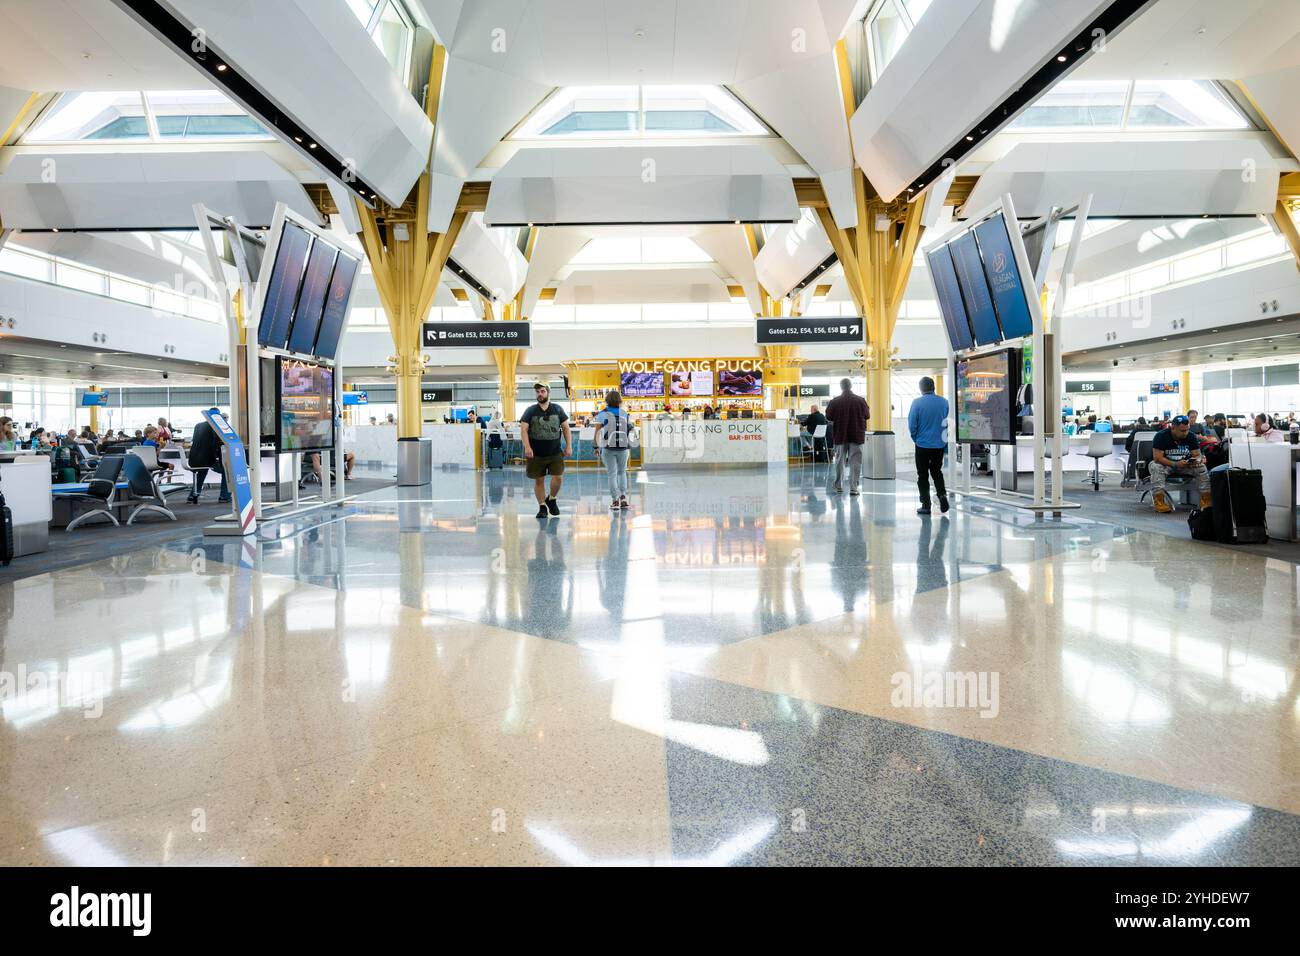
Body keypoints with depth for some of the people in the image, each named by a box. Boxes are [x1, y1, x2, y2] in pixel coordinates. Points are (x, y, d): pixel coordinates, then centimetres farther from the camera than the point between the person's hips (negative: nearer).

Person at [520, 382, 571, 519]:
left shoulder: (557, 409, 5)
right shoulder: (530, 411, 2)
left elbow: (565, 428, 8)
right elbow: (524, 429, -5)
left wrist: (569, 446, 0)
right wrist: (527, 447, -18)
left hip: (555, 452, 0)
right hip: (536, 454, 0)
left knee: (558, 478, -9)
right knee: (539, 481, 5)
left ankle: (551, 499, 18)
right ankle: (542, 507, 18)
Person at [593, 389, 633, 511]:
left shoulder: (603, 414, -5)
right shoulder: (625, 414, 4)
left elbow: (597, 432, -9)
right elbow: (630, 431, 3)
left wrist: (597, 447, -1)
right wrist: (629, 448, 13)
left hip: (608, 448, -2)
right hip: (623, 448, 2)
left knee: (612, 474, 5)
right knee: (622, 472, 19)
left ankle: (615, 501, 2)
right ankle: (623, 497, 6)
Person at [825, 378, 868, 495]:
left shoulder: (834, 401, -8)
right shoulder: (860, 400, -6)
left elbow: (828, 417, -1)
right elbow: (867, 415, 6)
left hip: (840, 436, 1)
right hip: (857, 436, -1)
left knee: (839, 461, 13)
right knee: (855, 462, 2)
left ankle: (839, 487, 19)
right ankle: (853, 487, -4)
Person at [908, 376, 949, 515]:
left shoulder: (917, 402, -11)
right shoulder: (944, 402, -2)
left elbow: (912, 425, -8)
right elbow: (948, 422, 3)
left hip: (923, 445, -3)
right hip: (940, 445, 3)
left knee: (923, 475, 7)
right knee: (937, 472, 20)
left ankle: (926, 505, 7)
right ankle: (942, 494, 1)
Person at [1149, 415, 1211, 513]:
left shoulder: (1191, 437, -2)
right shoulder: (1161, 436, -17)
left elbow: (1197, 455, -1)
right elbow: (1157, 457, -24)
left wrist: (1196, 460, -26)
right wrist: (1175, 464, -34)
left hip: (1184, 465, 4)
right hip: (1165, 464, -4)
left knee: (1202, 467, -20)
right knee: (1157, 468, -36)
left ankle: (1206, 499, -22)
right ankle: (1159, 500, -44)